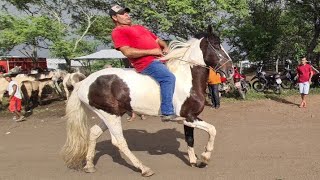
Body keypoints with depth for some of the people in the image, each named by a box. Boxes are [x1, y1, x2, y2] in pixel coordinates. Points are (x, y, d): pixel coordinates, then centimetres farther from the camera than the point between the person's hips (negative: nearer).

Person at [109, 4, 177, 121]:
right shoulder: (117, 31, -1)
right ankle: (167, 113, -25)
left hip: (158, 58, 10)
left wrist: (165, 48, 5)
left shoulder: (139, 27, 27)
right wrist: (151, 51, -16)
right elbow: (128, 52, -16)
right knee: (169, 77, -28)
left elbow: (157, 40, 28)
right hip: (145, 63, -9)